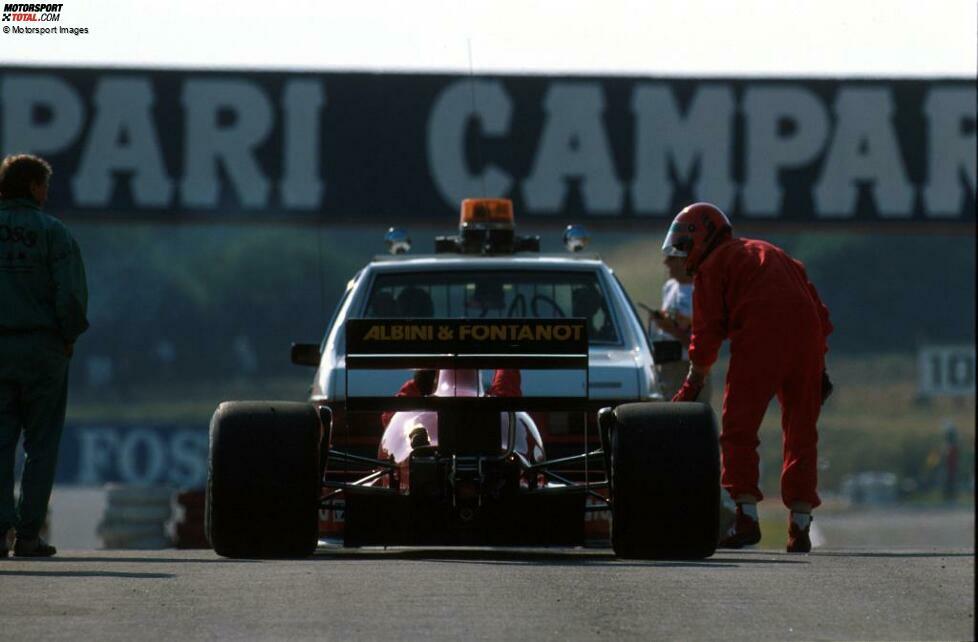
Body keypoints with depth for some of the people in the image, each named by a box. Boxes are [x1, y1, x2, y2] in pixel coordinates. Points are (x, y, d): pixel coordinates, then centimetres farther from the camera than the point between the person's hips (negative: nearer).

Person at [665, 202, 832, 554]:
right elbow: (819, 311, 26)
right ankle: (800, 526, 7)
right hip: (807, 339, 6)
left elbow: (708, 330, 4)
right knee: (801, 433, 11)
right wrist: (820, 370, 25)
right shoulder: (772, 253, 32)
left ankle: (747, 517, -10)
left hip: (759, 340, -6)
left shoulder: (712, 265, 13)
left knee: (738, 431, 1)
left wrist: (693, 383, 11)